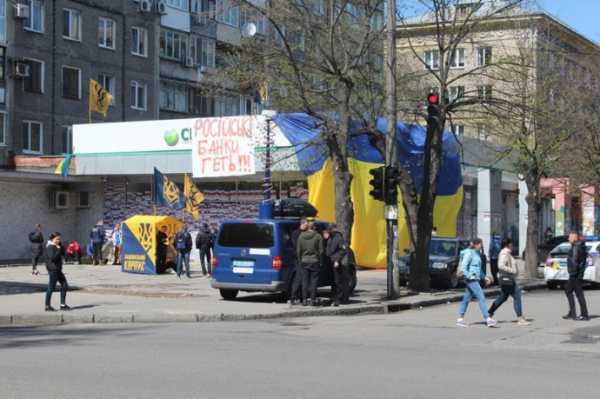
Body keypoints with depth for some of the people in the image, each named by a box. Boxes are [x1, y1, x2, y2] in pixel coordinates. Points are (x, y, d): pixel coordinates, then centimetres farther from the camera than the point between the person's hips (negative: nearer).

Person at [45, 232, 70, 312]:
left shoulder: (56, 246, 15)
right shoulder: (50, 247, -14)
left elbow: (63, 253, 14)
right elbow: (53, 257, -25)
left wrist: (60, 245, 2)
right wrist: (58, 250, -19)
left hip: (58, 269, 10)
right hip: (53, 269, -10)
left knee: (64, 286, 10)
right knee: (51, 287, -4)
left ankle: (63, 304, 16)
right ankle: (47, 306, 3)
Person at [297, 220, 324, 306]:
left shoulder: (301, 236, 0)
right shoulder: (318, 236, -7)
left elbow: (299, 250, 2)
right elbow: (321, 250, -6)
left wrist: (300, 260, 13)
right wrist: (320, 260, 5)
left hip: (304, 261, 2)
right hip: (315, 261, -2)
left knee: (305, 281, 7)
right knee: (314, 281, 2)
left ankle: (304, 300, 7)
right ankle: (313, 300, 1)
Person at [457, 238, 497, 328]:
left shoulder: (477, 253, 16)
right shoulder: (469, 253, -11)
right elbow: (464, 266, -18)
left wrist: (484, 277, 18)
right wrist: (468, 276, -21)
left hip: (476, 279, 9)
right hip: (471, 280, -9)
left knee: (466, 299, 10)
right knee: (481, 298, -12)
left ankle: (460, 319, 13)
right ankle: (487, 319, -15)